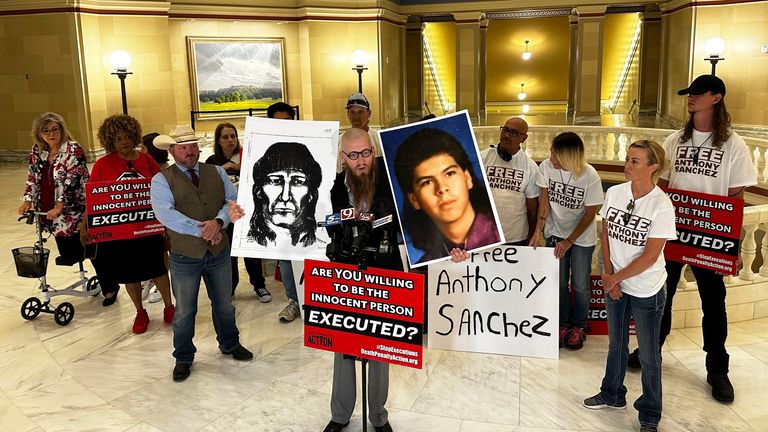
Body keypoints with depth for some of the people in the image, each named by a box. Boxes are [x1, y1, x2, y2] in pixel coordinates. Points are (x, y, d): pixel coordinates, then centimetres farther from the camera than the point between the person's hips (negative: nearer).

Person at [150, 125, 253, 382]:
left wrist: (218, 221, -23)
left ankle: (230, 344, 42)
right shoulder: (162, 180, -7)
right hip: (185, 256, -3)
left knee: (224, 303, 20)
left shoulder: (217, 173, 4)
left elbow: (234, 201, -4)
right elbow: (165, 214, -21)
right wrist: (201, 229, -22)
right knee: (184, 311, 12)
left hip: (220, 252, 3)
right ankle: (183, 358, 31)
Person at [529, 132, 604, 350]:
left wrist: (569, 241, -14)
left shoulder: (590, 176, -22)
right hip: (555, 233, 2)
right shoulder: (546, 167, -16)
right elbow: (545, 200, -6)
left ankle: (578, 327, 28)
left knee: (580, 285, 7)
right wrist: (538, 230, -12)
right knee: (559, 283, 8)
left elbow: (590, 213, -13)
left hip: (582, 237, -2)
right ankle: (563, 324, 28)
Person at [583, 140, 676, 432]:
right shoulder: (615, 192, -4)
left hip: (647, 290, -5)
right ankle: (612, 395, 42)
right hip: (614, 284, 5)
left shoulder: (661, 206, -19)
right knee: (616, 343, 22)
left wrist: (615, 278, -12)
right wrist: (609, 276, -4)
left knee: (648, 355, 9)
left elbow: (650, 256, -18)